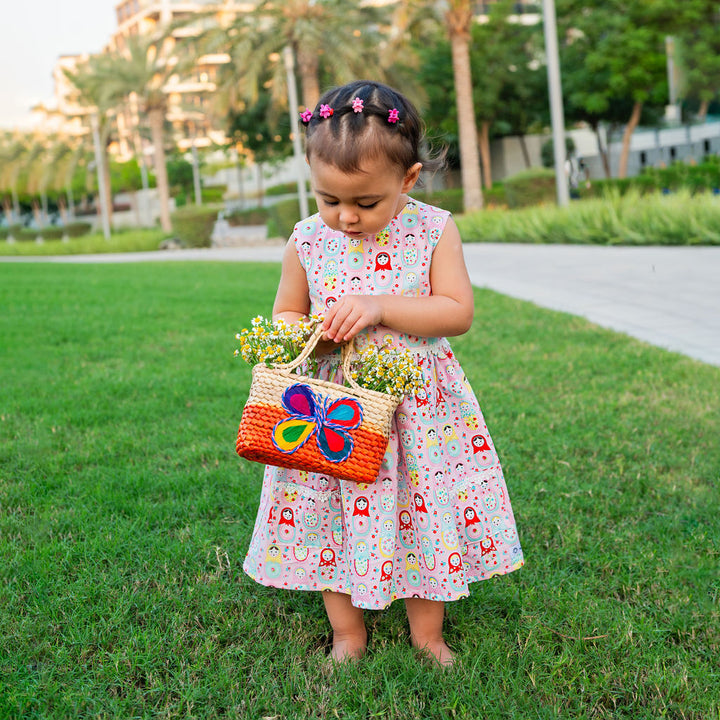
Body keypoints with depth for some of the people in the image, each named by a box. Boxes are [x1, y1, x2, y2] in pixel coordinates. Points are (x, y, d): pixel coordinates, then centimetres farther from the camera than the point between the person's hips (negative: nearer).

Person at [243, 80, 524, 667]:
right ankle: (347, 635, 27)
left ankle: (428, 634, 28)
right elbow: (285, 314, 9)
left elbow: (458, 311, -12)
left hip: (418, 406, -1)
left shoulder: (433, 229, -8)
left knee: (425, 511, 7)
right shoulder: (308, 240, -2)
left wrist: (379, 307, -23)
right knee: (330, 516, 7)